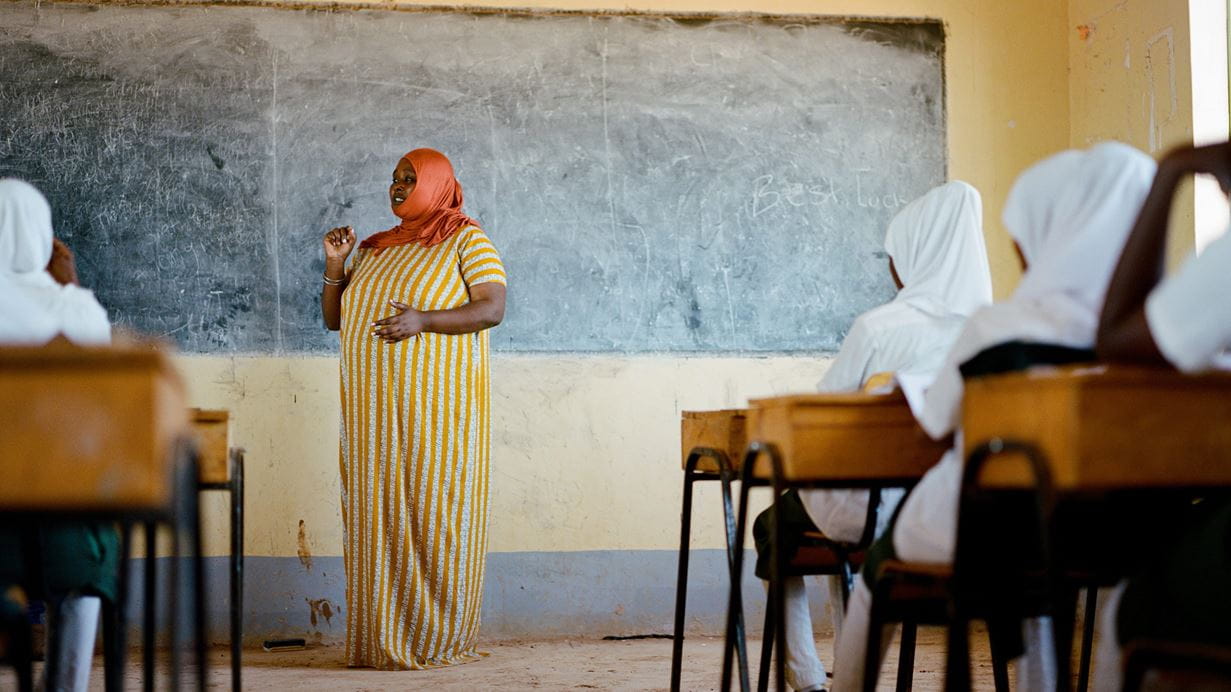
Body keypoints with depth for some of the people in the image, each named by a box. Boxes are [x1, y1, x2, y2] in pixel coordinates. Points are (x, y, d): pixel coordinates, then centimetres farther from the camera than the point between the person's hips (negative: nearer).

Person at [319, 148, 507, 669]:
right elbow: (334, 319, 21)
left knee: (433, 512, -5)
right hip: (374, 409, 6)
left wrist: (423, 320, -21)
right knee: (376, 514, 2)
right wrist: (334, 264, 5)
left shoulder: (466, 240, 2)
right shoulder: (374, 250, 19)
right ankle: (381, 639, 6)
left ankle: (440, 639, 1)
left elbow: (493, 308, -9)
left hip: (437, 405, -5)